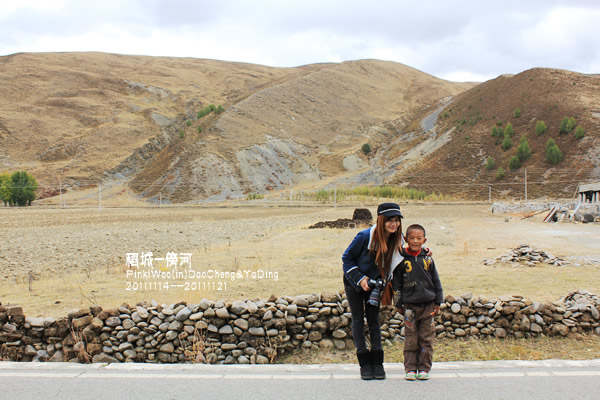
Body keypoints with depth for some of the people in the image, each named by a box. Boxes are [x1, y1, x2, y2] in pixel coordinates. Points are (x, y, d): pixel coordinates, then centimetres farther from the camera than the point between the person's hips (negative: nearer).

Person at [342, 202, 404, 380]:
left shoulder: (397, 239, -15)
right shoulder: (365, 236, -28)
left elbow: (393, 264, 4)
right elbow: (347, 257, -15)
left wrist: (384, 282, -9)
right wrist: (360, 279, -18)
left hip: (373, 283, 3)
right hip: (354, 281, -3)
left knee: (374, 320, 3)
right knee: (358, 320, -1)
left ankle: (377, 363, 6)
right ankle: (365, 364, 2)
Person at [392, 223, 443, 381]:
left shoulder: (427, 258, 4)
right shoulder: (402, 259, -3)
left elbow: (436, 281, 10)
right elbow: (396, 283, 2)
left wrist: (438, 302, 9)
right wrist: (399, 304, 1)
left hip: (428, 305, 2)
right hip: (410, 306, -2)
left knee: (426, 339, 5)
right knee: (410, 339, 3)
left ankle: (424, 368, 14)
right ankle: (410, 368, 11)